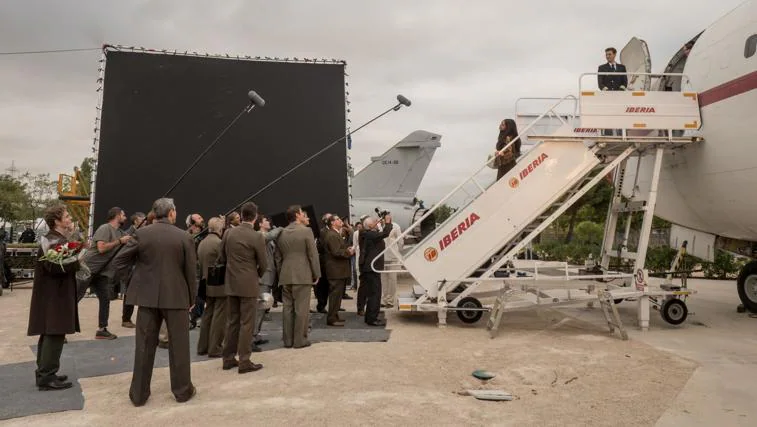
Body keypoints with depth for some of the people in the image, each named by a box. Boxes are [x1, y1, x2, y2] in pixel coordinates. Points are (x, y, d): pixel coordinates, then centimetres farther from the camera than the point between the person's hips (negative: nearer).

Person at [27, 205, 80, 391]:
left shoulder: (57, 238, 15)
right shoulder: (54, 241, -17)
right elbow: (54, 266, -28)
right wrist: (77, 260, -20)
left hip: (54, 293, 11)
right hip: (54, 295, -11)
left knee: (49, 334, 15)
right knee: (55, 334, -6)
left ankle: (44, 373, 24)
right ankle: (47, 377, -1)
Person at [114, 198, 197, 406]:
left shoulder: (142, 233, -3)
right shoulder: (184, 237, -6)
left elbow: (119, 261, -1)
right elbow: (191, 271, -2)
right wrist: (191, 298, 10)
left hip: (148, 296, 2)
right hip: (176, 296, -1)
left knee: (144, 345, 10)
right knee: (178, 344, 9)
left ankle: (139, 393, 17)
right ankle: (182, 390, 18)